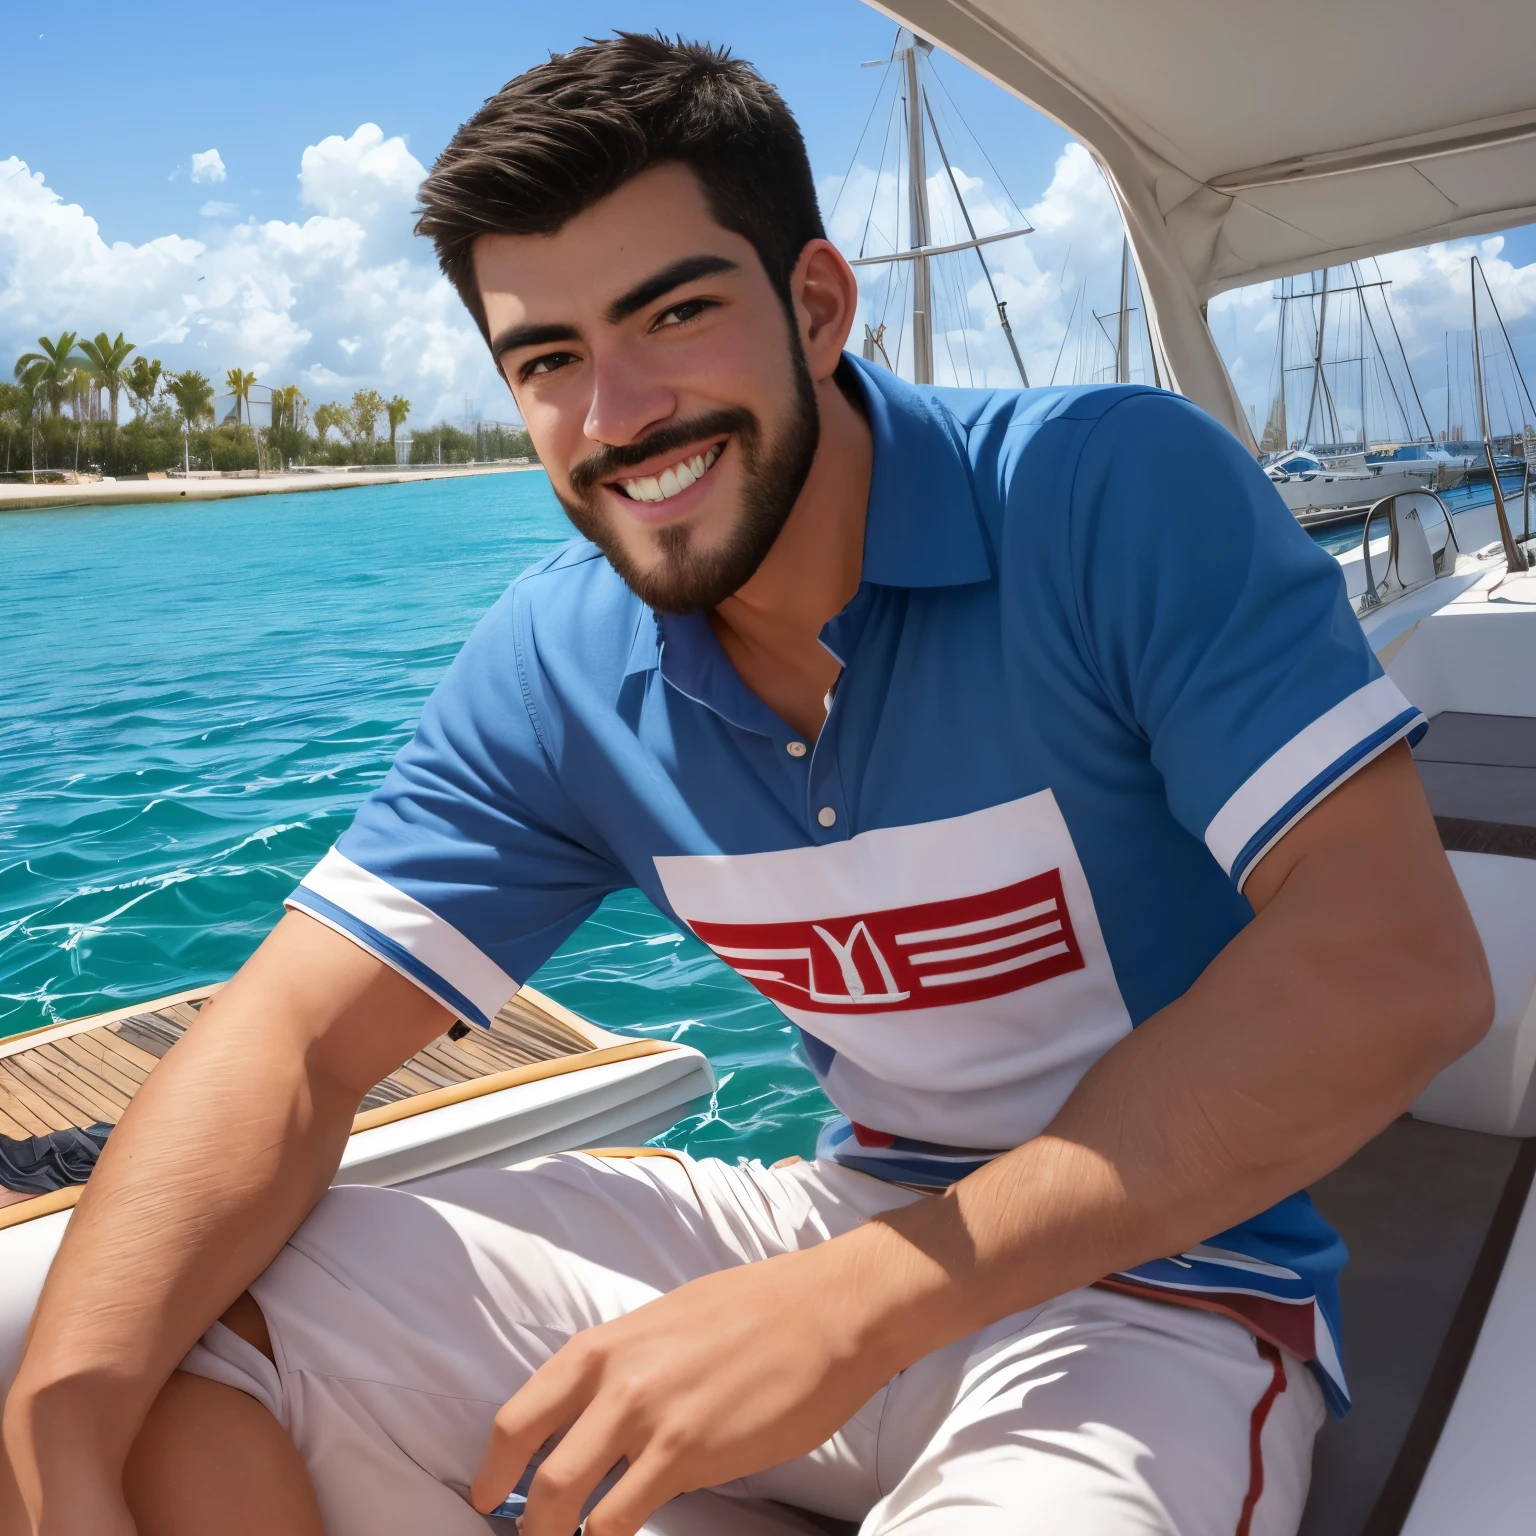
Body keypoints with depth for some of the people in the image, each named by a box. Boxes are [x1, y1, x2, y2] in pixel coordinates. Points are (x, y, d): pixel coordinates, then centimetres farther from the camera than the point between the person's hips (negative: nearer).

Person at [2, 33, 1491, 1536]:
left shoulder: (1117, 489, -19)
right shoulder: (555, 666, -5)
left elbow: (1398, 965, -26)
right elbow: (295, 1033, -7)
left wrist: (857, 1303, -31)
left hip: (1160, 1271, -2)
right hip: (845, 1222, 3)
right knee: (170, 1332, -9)